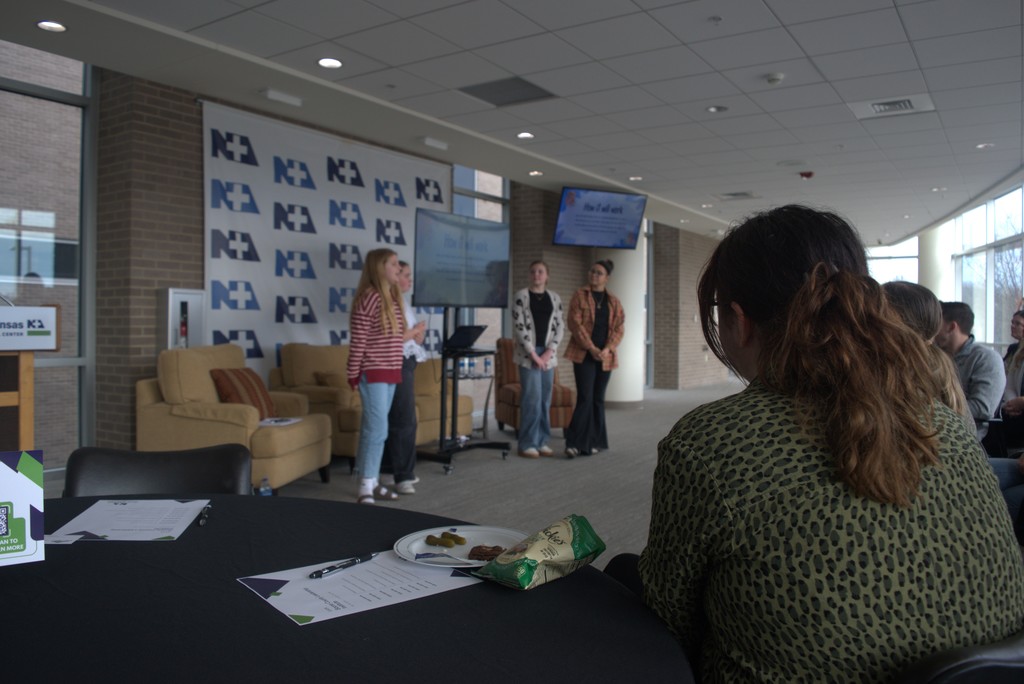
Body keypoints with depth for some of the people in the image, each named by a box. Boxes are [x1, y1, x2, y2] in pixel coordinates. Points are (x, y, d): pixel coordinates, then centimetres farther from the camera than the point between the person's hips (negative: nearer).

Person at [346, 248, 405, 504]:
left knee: (373, 428, 13)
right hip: (373, 373, -8)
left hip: (390, 373, 8)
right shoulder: (368, 298, -15)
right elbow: (357, 342, -14)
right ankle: (365, 488, 0)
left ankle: (372, 482, 20)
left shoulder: (394, 297, 11)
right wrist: (353, 375, -13)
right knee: (377, 429, -8)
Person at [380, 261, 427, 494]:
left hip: (406, 364, 10)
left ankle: (390, 471, 19)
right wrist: (415, 331, -8)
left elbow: (415, 338, 18)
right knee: (404, 420, -9)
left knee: (395, 419, 12)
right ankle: (403, 476, -4)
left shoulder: (402, 302, 17)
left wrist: (418, 333, -4)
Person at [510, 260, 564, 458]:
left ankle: (542, 441, 16)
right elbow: (519, 327, -9)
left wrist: (549, 352, -6)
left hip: (548, 354, 4)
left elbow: (559, 326, 7)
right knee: (532, 398, -7)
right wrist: (534, 354, -13)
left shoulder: (555, 298, 10)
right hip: (528, 354, -4)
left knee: (545, 399, 7)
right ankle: (527, 444, 1)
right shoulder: (521, 296, -3)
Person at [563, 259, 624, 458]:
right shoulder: (580, 296, 2)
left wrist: (607, 349, -11)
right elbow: (575, 324, -7)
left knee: (598, 399, 9)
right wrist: (591, 348, -14)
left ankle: (594, 442, 17)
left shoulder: (614, 301, 12)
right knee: (585, 398, -10)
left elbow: (619, 328, 5)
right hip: (584, 354, -3)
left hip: (605, 356, 4)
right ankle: (575, 443, -6)